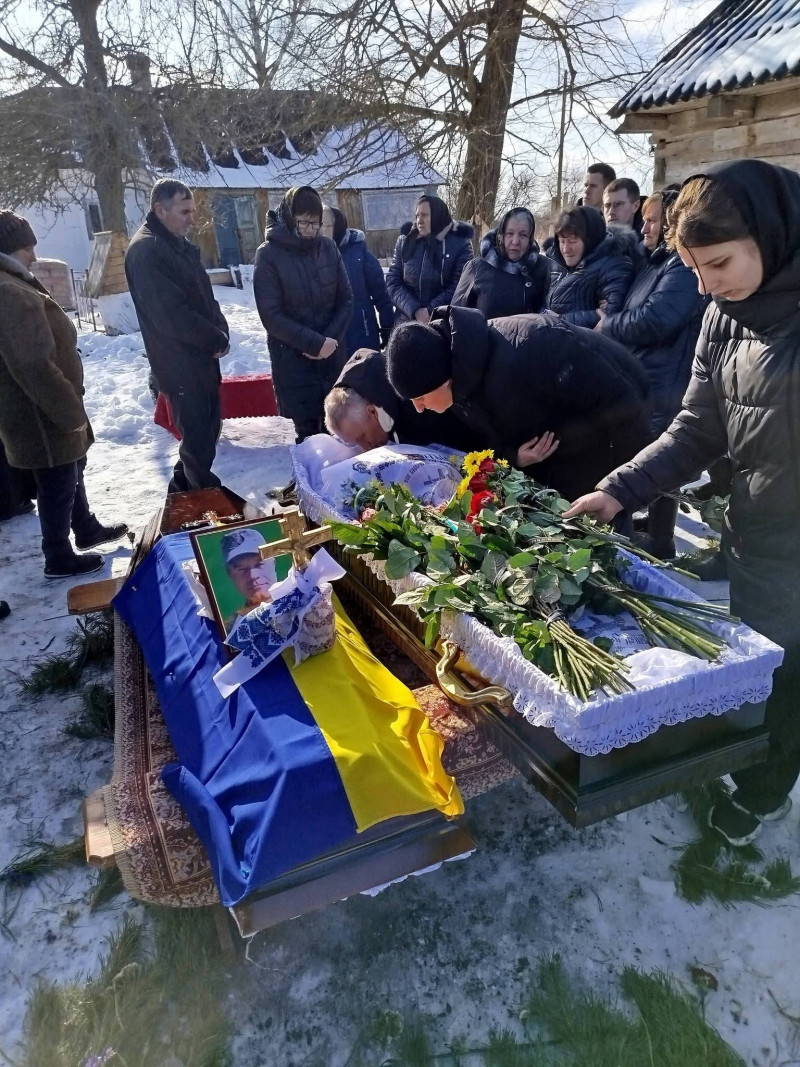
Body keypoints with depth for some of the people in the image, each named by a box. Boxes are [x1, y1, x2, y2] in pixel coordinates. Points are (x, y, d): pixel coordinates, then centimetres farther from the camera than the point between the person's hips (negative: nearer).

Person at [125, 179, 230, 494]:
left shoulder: (180, 244, 14)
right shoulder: (146, 251, -16)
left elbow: (203, 295, 16)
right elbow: (170, 314, -23)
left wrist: (220, 331, -2)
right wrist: (217, 340, -14)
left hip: (201, 357, 10)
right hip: (180, 364, -10)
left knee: (208, 428, 18)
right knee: (198, 438, -2)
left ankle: (185, 489, 33)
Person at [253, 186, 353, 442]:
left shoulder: (328, 248, 3)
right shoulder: (269, 255, -7)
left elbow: (346, 299, 6)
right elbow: (271, 316, -11)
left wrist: (331, 339, -10)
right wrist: (315, 343, -17)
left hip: (333, 355, 3)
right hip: (293, 359, -3)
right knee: (308, 430, 0)